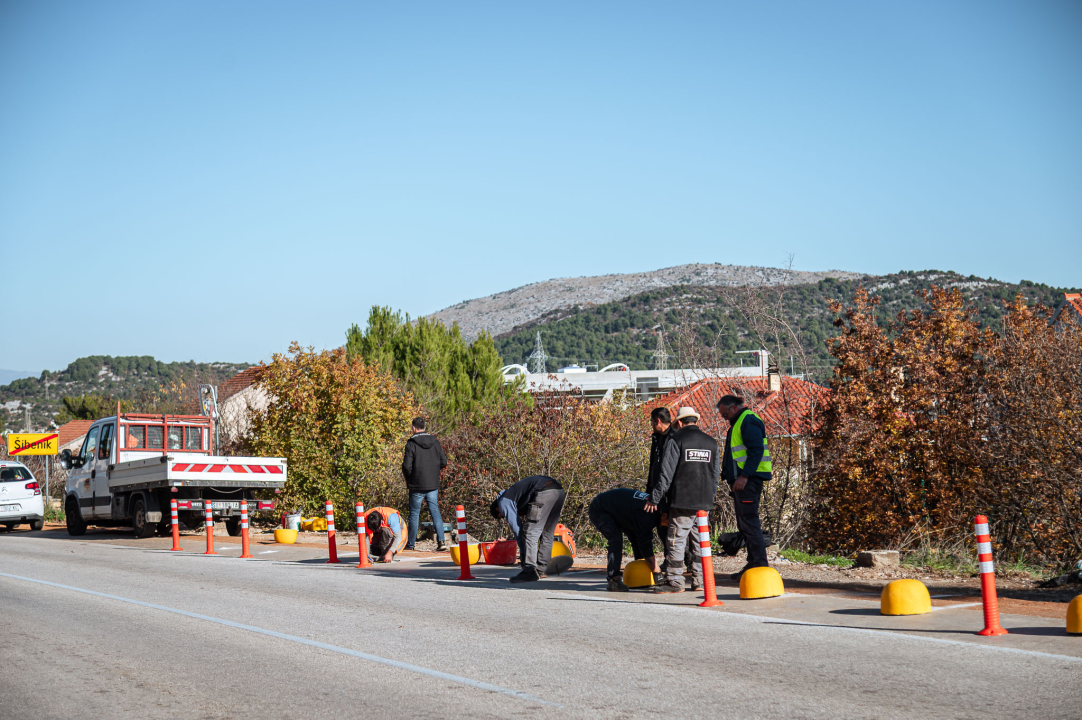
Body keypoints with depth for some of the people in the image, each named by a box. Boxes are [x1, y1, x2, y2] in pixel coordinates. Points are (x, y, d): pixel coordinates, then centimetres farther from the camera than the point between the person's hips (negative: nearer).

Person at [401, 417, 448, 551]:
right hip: (433, 485, 3)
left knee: (414, 513, 7)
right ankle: (441, 541, -4)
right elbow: (444, 462, 4)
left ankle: (410, 544, 14)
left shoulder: (411, 444, -12)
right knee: (435, 511, 8)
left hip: (417, 485, -3)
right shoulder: (435, 442, 2)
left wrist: (407, 477, 5)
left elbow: (407, 466, -15)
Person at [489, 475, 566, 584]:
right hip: (559, 490, 9)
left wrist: (523, 553, 13)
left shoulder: (503, 502, 11)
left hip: (544, 492, -9)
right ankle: (541, 570, 21)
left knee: (530, 532, -4)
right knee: (546, 534, 17)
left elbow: (516, 527, 7)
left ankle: (529, 572, -8)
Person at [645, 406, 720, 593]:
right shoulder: (711, 442, 12)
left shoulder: (675, 440, -5)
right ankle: (699, 580, 13)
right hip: (704, 502, 6)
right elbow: (715, 474, 16)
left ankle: (675, 581, -2)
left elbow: (667, 474, -8)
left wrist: (655, 498, -3)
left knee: (676, 540, -2)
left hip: (682, 501, -6)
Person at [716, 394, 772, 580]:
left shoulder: (749, 421, -10)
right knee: (744, 523, 12)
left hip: (748, 479, -11)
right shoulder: (738, 423, 22)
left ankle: (760, 564, -11)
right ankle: (753, 563, 16)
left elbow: (756, 450, -20)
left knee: (749, 521, -12)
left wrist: (744, 476, -24)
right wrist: (734, 478, 19)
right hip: (741, 479, 11)